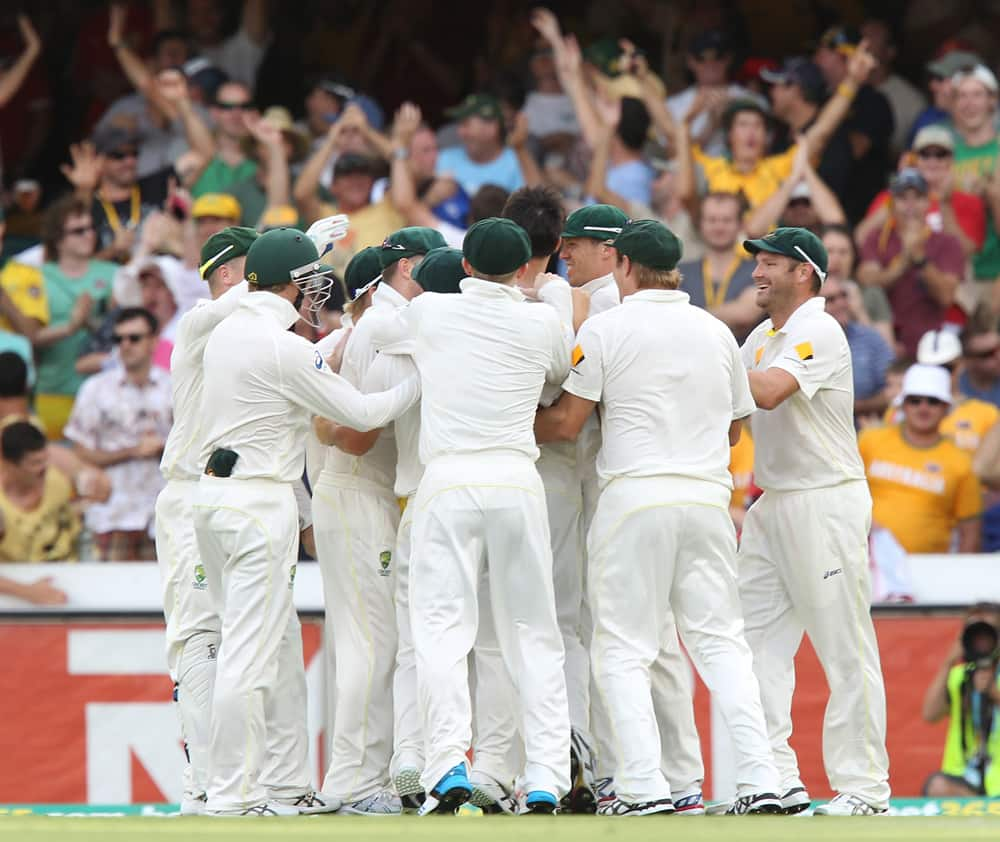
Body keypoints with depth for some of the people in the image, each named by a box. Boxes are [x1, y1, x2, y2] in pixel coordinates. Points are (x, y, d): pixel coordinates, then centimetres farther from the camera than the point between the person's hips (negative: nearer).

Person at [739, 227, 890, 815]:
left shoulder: (818, 332, -12)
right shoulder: (763, 337, 16)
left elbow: (770, 391, -26)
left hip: (827, 503, -9)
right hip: (771, 505, 9)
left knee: (846, 651, -4)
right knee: (757, 644, 3)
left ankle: (863, 788, -1)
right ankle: (776, 782, 5)